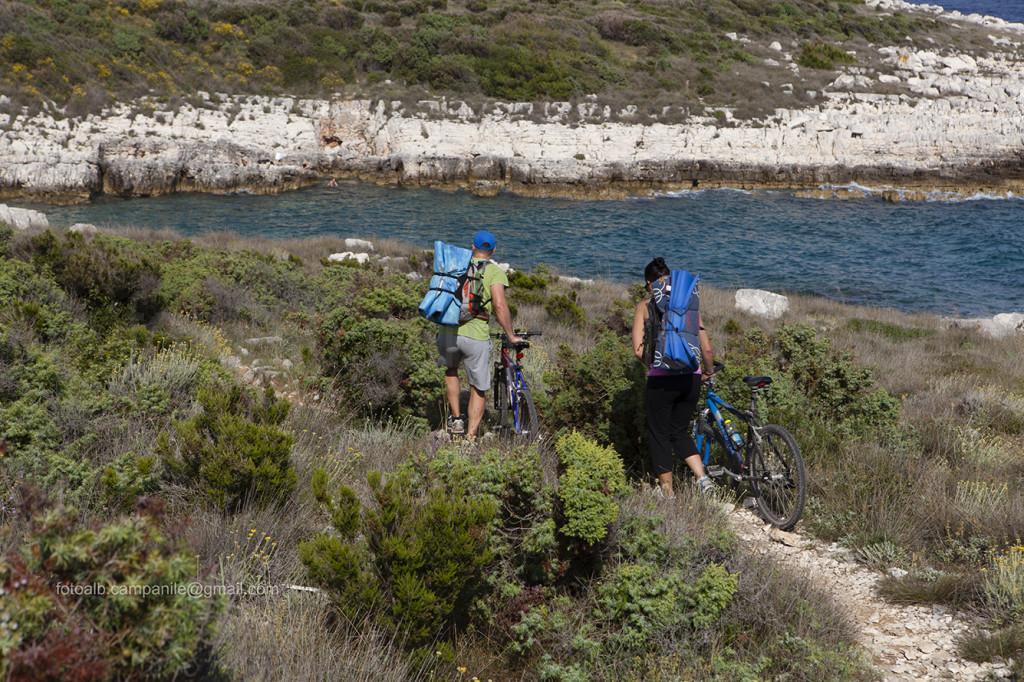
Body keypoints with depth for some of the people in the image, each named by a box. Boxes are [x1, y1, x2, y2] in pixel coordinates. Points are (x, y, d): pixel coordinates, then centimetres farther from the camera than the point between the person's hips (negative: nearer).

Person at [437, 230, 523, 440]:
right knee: (477, 390, 10)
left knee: (450, 370, 33)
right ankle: (470, 438, 6)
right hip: (476, 336, -4)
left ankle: (456, 419, 26)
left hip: (448, 332, 4)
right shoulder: (495, 272, 1)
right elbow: (500, 306, -12)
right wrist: (511, 336, -2)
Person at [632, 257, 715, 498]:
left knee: (659, 435, 13)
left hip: (661, 380, -4)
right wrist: (709, 373, 23)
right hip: (690, 378, 4)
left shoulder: (644, 307, 2)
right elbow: (706, 348, 7)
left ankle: (666, 490, 20)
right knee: (680, 432, 22)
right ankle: (702, 478, 7)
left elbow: (638, 349, -5)